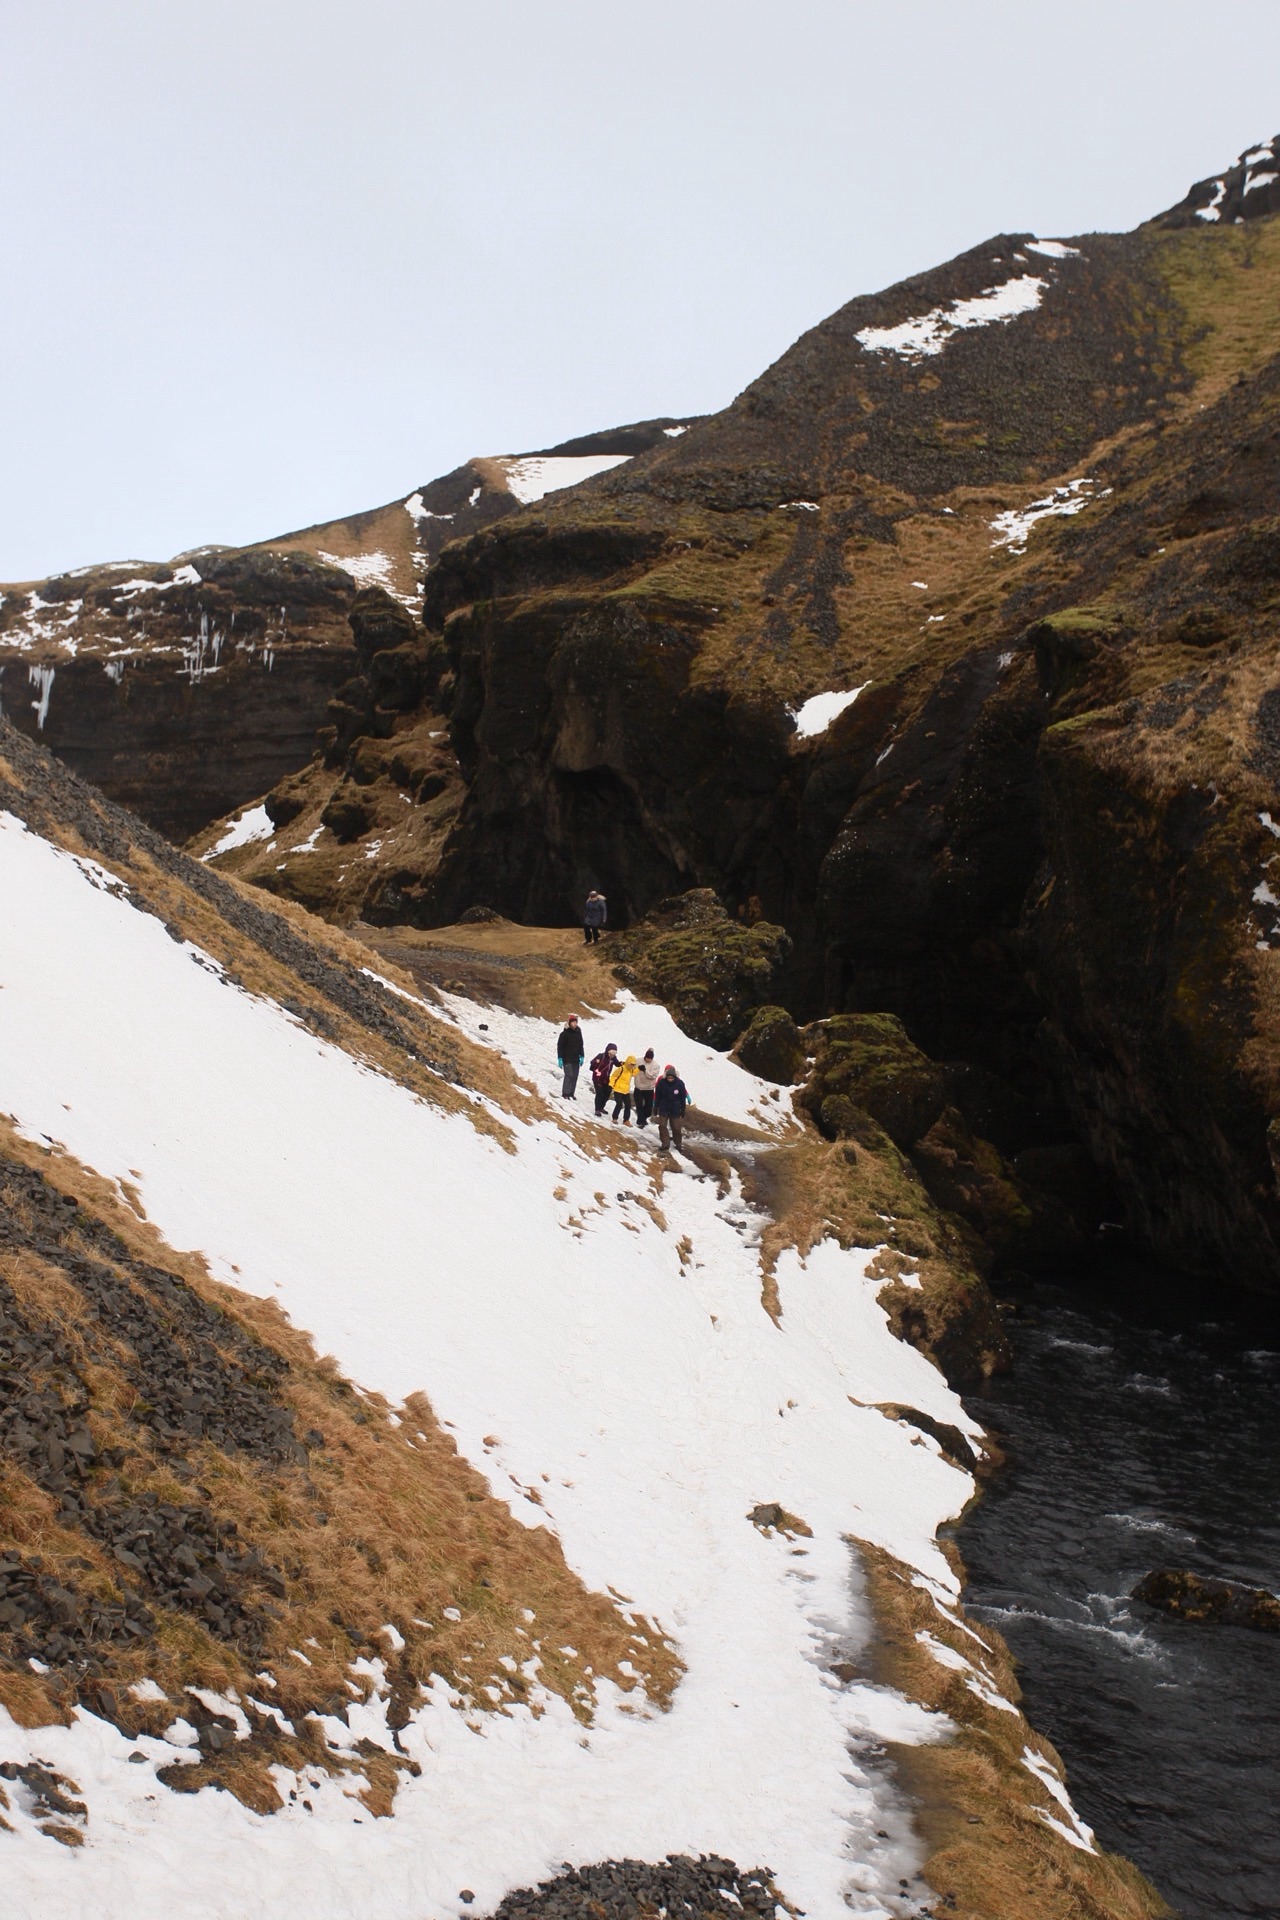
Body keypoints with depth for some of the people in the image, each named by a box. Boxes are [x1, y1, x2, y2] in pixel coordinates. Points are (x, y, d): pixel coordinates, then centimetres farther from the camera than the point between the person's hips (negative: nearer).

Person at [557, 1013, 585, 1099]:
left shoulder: (578, 1033, 9)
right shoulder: (565, 1034, -8)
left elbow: (581, 1046, 19)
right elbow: (560, 1046, -8)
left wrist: (581, 1056, 14)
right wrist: (560, 1058, -11)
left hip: (576, 1059, 6)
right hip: (567, 1059, -6)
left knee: (574, 1077, 4)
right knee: (569, 1075, -12)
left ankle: (571, 1093, 10)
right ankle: (565, 1093, -8)